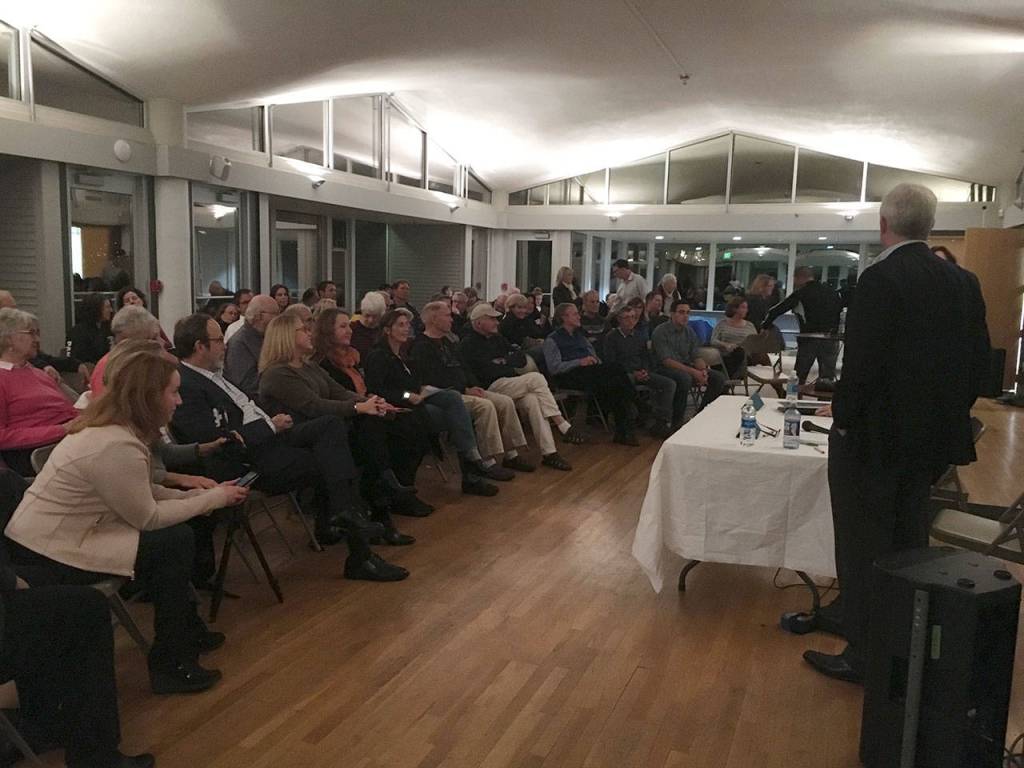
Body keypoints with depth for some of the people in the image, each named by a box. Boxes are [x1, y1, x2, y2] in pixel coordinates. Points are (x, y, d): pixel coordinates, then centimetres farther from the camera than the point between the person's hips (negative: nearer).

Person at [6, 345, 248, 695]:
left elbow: (145, 494, 8)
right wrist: (213, 499, -8)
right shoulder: (117, 446, -27)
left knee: (175, 533, 9)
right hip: (46, 558, -10)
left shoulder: (108, 424, 4)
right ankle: (169, 664, 1)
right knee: (176, 542, -10)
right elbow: (148, 518, -17)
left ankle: (187, 631, 25)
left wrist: (201, 494, -1)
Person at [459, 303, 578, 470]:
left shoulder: (498, 338, 23)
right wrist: (510, 366, 0)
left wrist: (505, 361, -3)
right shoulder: (469, 345, -2)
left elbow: (522, 359, 16)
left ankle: (548, 452, -29)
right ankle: (562, 425, -19)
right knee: (536, 378, -23)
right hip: (491, 388, -6)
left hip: (509, 385, 6)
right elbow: (488, 372, -15)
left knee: (532, 400, -26)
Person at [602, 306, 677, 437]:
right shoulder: (611, 337, 4)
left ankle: (661, 423, -21)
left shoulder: (640, 336, 21)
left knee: (670, 383, -15)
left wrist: (645, 371, -2)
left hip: (642, 373, 6)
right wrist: (633, 374, -13)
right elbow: (610, 362, -4)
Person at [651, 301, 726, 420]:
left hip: (686, 367, 7)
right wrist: (694, 372, -26)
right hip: (666, 369, -7)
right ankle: (676, 421, -24)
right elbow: (666, 361, -20)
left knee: (719, 378, -9)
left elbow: (696, 357, 8)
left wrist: (703, 370, -16)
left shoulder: (689, 332, 8)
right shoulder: (661, 332, -12)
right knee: (685, 378, -38)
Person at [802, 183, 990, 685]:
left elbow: (862, 362, -23)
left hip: (874, 437, -7)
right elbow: (978, 360, 7)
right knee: (909, 543, 19)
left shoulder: (881, 279, -18)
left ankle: (862, 656, 15)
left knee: (863, 548, 5)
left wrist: (843, 419, -10)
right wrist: (950, 415, 15)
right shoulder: (963, 283, 4)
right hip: (930, 437, 7)